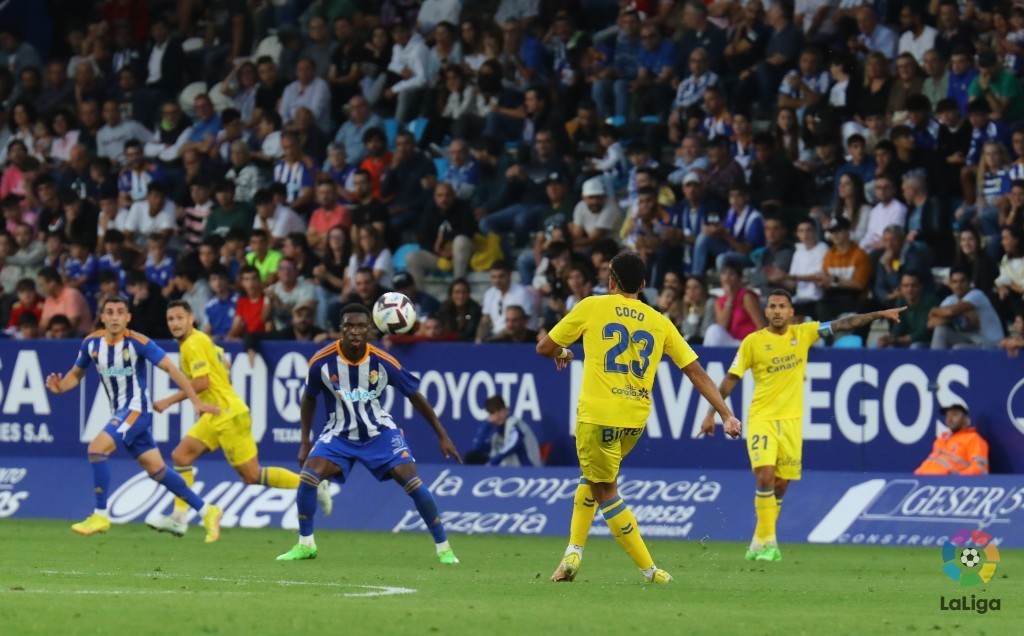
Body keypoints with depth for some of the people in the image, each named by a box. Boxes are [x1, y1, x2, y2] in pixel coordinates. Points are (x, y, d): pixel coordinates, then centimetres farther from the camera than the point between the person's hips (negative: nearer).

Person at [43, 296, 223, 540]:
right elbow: (76, 373, 15)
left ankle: (100, 515, -11)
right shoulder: (91, 343, 1)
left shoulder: (137, 342, -16)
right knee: (157, 470, 9)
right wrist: (59, 386, -8)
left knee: (97, 448, -22)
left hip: (137, 409, -6)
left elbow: (169, 368, -14)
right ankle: (207, 512, 20)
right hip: (119, 413, 6)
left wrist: (195, 401, -18)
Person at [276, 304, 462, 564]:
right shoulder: (322, 361, -17)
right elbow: (309, 398, 2)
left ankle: (443, 548, 0)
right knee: (307, 478, -20)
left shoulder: (383, 362, -18)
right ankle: (305, 545, 0)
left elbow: (415, 396, -5)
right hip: (339, 433, 1)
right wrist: (305, 442, 1)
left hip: (379, 432, -1)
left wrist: (442, 435, -3)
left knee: (412, 482, -14)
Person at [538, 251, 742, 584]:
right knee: (593, 476, 26)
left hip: (598, 415, -5)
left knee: (605, 490, 7)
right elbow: (697, 372, 7)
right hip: (636, 419, 5)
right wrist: (726, 414, 9)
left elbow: (544, 347, 7)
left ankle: (648, 568, 5)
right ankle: (574, 551, 18)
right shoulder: (659, 322, 9)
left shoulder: (592, 307, 0)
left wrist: (562, 353, 30)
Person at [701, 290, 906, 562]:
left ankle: (760, 544, 18)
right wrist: (711, 413, -1)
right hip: (761, 418, -3)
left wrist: (880, 314, 1)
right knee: (765, 476, -19)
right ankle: (767, 540, -12)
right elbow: (730, 379, 2)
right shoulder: (753, 341, -3)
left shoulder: (803, 333, 4)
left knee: (780, 485, 5)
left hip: (791, 420, 3)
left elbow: (842, 324, 5)